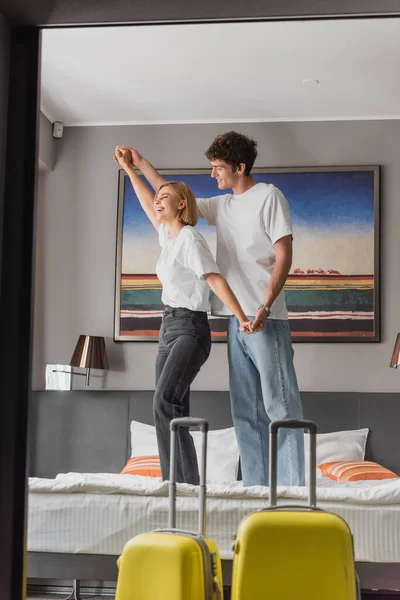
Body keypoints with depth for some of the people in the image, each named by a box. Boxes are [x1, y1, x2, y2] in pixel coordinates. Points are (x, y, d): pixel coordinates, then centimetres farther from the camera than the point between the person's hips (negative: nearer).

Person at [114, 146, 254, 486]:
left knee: (165, 401, -22)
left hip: (190, 328, -9)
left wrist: (241, 318, -27)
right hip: (169, 329, 9)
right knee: (171, 408, 4)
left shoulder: (190, 238, -10)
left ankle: (185, 483, -23)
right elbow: (148, 204, 31)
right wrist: (129, 168, 36)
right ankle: (177, 484, 5)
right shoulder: (168, 235, 15)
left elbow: (215, 280, -19)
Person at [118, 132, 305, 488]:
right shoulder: (223, 206, 19)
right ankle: (255, 487, 9)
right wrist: (141, 164, 30)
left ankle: (292, 487, -8)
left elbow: (284, 253, -9)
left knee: (280, 404, -9)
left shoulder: (269, 197, -2)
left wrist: (265, 306, -19)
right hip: (236, 319, 8)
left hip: (266, 320, -8)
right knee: (245, 410, 6)